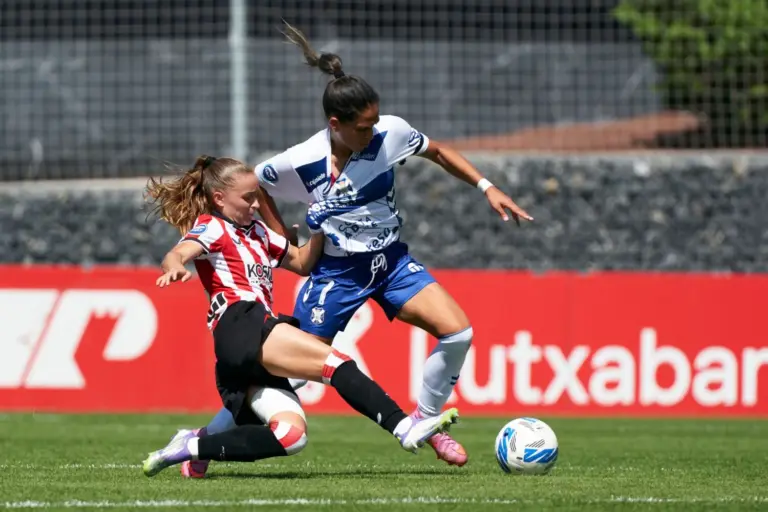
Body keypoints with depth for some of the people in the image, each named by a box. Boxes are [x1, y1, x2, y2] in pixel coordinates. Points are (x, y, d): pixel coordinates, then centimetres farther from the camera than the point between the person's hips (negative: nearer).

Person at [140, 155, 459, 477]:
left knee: (291, 435, -12)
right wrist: (175, 268, -39)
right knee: (337, 363, -18)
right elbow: (177, 254, -14)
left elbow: (302, 262, 38)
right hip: (241, 327, -9)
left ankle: (192, 446, -12)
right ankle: (404, 428, -25)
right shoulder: (210, 227, 6)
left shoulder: (256, 232, 30)